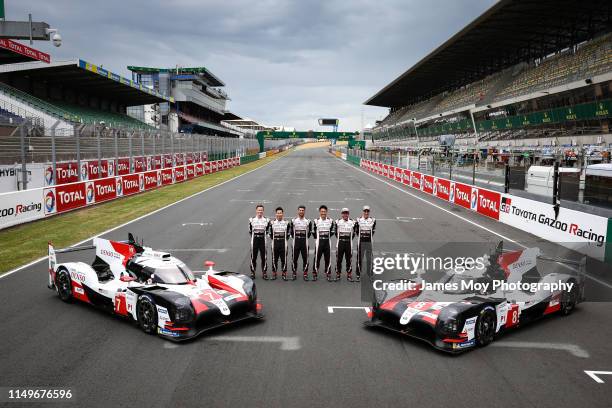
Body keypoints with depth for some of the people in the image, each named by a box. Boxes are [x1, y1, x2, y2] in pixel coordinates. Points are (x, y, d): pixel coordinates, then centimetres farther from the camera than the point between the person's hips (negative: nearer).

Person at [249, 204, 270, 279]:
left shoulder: (266, 220, 0)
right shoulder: (252, 220, -1)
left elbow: (267, 231, 10)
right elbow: (250, 231, 9)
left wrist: (263, 236, 8)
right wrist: (254, 236, 11)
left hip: (263, 240, 0)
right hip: (254, 240, 0)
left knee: (264, 257, 3)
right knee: (253, 257, 4)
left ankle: (264, 272, 13)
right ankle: (252, 272, 16)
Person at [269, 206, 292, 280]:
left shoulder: (287, 223, 0)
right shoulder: (272, 222, 3)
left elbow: (288, 234, 6)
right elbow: (270, 234, 10)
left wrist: (284, 240, 5)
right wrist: (274, 239, 8)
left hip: (284, 243, -1)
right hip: (275, 243, 1)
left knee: (284, 259, 3)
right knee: (274, 259, 5)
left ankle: (284, 274, 11)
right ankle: (274, 274, 15)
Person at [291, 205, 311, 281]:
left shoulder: (308, 221, 1)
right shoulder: (293, 220, 2)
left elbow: (310, 232, 9)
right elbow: (291, 231, 10)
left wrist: (306, 238, 6)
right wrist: (295, 238, 8)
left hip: (304, 242, 0)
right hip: (296, 242, 0)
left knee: (305, 258, 2)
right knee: (294, 258, 3)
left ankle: (305, 274, 9)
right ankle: (294, 273, 14)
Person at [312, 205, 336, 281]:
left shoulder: (330, 221, 1)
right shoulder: (316, 221, -5)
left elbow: (333, 231, 13)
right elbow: (313, 232, 7)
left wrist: (328, 237, 9)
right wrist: (317, 238, 10)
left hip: (327, 242, 2)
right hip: (319, 242, -2)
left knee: (328, 258, 6)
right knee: (317, 258, 0)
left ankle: (328, 275, 15)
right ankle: (314, 274, 10)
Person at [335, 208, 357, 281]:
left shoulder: (353, 222, 0)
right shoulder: (338, 222, 0)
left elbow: (353, 234, 9)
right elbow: (336, 233, 10)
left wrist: (348, 239, 10)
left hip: (349, 243, 0)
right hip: (340, 243, 0)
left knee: (349, 260, 4)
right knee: (338, 259, 3)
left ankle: (349, 275, 12)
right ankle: (338, 275, 13)